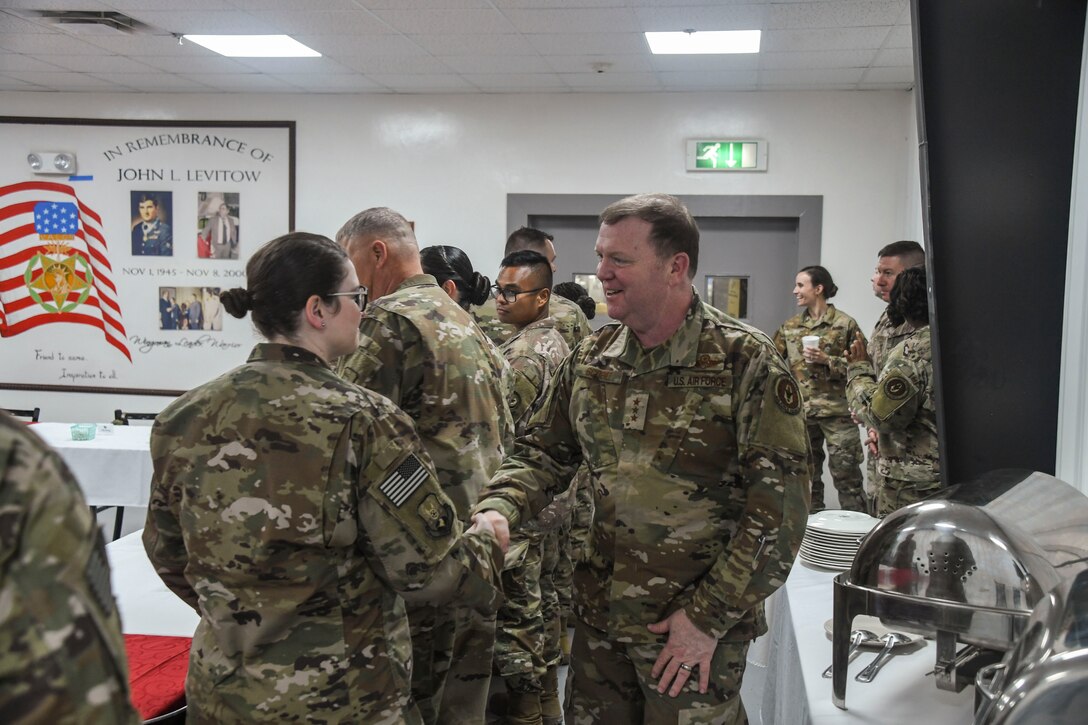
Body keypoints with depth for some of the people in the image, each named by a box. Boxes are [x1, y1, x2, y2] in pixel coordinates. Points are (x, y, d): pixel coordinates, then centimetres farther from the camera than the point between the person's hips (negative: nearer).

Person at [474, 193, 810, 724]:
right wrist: (497, 512, -9)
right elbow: (542, 452, 11)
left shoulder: (746, 363, -14)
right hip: (599, 619, 5)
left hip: (697, 627, -5)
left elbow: (780, 507, -15)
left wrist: (709, 617, -15)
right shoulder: (591, 358, 2)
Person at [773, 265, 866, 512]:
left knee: (847, 475, -4)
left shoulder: (844, 323, -3)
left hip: (837, 411, -5)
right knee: (806, 474, 12)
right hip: (801, 410, 5)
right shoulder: (790, 326, 11)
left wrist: (827, 360, -16)